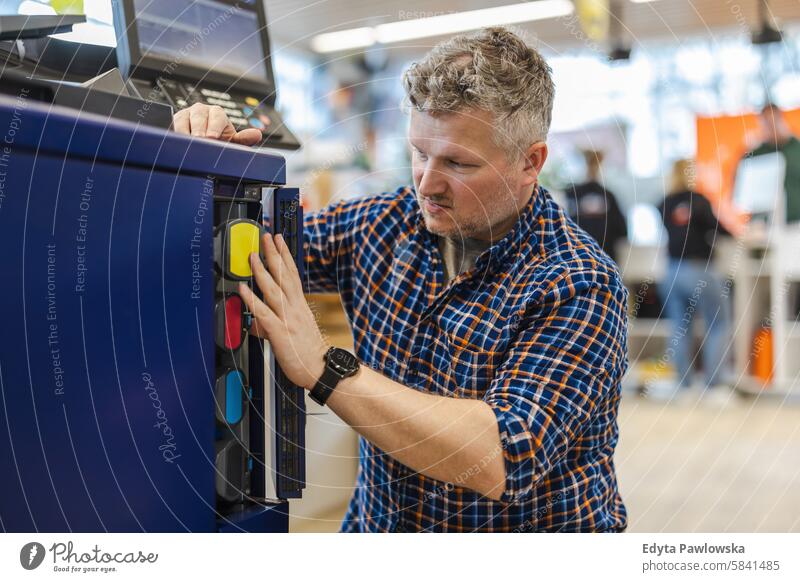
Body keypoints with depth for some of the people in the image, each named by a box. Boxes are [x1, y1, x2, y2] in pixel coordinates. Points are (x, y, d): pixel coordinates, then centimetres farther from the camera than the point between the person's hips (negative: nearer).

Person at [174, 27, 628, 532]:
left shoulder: (578, 288, -18)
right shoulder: (389, 224, -2)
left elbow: (508, 458, -28)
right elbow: (261, 250, 11)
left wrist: (324, 368, -28)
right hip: (378, 524, 3)